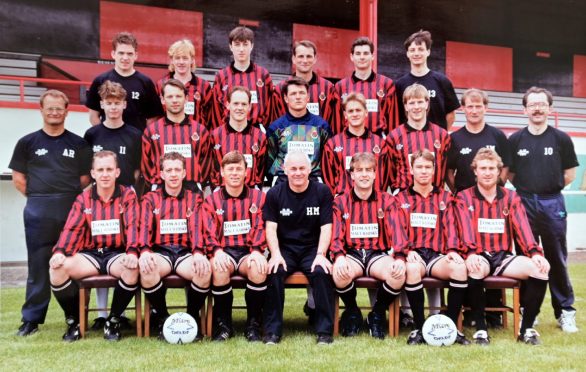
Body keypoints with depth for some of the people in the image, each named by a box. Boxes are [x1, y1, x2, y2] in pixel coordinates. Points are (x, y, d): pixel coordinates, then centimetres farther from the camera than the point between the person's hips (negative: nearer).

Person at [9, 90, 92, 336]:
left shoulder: (78, 144, 8)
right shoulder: (28, 142, 7)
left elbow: (86, 178, 10)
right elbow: (18, 179, 9)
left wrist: (69, 197, 4)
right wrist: (39, 197, 5)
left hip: (72, 211, 0)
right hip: (38, 213, 0)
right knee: (38, 266, 4)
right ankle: (31, 318, 13)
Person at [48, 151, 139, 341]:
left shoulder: (128, 195, 3)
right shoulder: (83, 199, 9)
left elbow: (132, 226, -10)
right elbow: (71, 229, 0)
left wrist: (132, 252, -28)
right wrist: (59, 251, -20)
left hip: (117, 253, -2)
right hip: (90, 254, 2)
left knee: (132, 268, -36)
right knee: (56, 268, -25)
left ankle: (113, 320, -12)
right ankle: (74, 320, -4)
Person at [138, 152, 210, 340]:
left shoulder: (194, 199, 13)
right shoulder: (150, 199, 13)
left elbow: (196, 228, -3)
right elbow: (145, 227, -3)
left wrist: (198, 252, -24)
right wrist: (144, 251, -26)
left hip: (186, 252, 0)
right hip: (160, 252, 0)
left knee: (205, 270, -33)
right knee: (146, 268, -35)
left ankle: (193, 317, -7)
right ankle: (162, 317, -12)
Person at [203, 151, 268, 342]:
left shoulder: (258, 197, 10)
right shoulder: (212, 200, 11)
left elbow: (261, 228, 2)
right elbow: (209, 232, 2)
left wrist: (256, 251, -17)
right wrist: (217, 251, -20)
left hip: (248, 252, 0)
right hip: (224, 252, 0)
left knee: (259, 267, -34)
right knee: (219, 268, -35)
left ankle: (253, 324, -15)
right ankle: (223, 324, -14)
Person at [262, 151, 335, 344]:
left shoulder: (322, 192, 2)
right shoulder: (274, 194, 4)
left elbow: (326, 227, -2)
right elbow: (270, 228, -1)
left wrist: (320, 255, -16)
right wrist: (276, 254, -17)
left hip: (312, 248, 0)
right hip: (285, 249, 1)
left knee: (321, 272, -30)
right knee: (274, 271, -29)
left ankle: (325, 330, -17)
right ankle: (272, 331, -18)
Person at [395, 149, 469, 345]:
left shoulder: (445, 197, 20)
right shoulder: (402, 198, 15)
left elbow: (450, 226, 7)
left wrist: (453, 250, -12)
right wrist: (407, 250, -16)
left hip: (438, 255, 2)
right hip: (414, 255, -1)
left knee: (459, 267, -32)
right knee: (412, 269, -38)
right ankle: (419, 327, -23)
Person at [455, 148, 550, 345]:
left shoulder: (511, 197, 11)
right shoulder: (464, 198, 3)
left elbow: (522, 227, -4)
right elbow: (466, 228, -13)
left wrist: (535, 252, -22)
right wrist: (471, 253, -33)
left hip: (504, 256, 3)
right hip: (479, 256, -3)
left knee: (539, 268, -24)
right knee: (475, 269, -38)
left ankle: (526, 328, -11)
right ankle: (480, 328, -23)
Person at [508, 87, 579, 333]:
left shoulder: (561, 139, 2)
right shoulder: (515, 140, 5)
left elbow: (570, 175, 6)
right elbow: (508, 173, 10)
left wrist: (548, 187, 6)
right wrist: (529, 186, 3)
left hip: (553, 204, -1)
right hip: (523, 204, 1)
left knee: (557, 260, 3)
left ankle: (565, 312, 14)